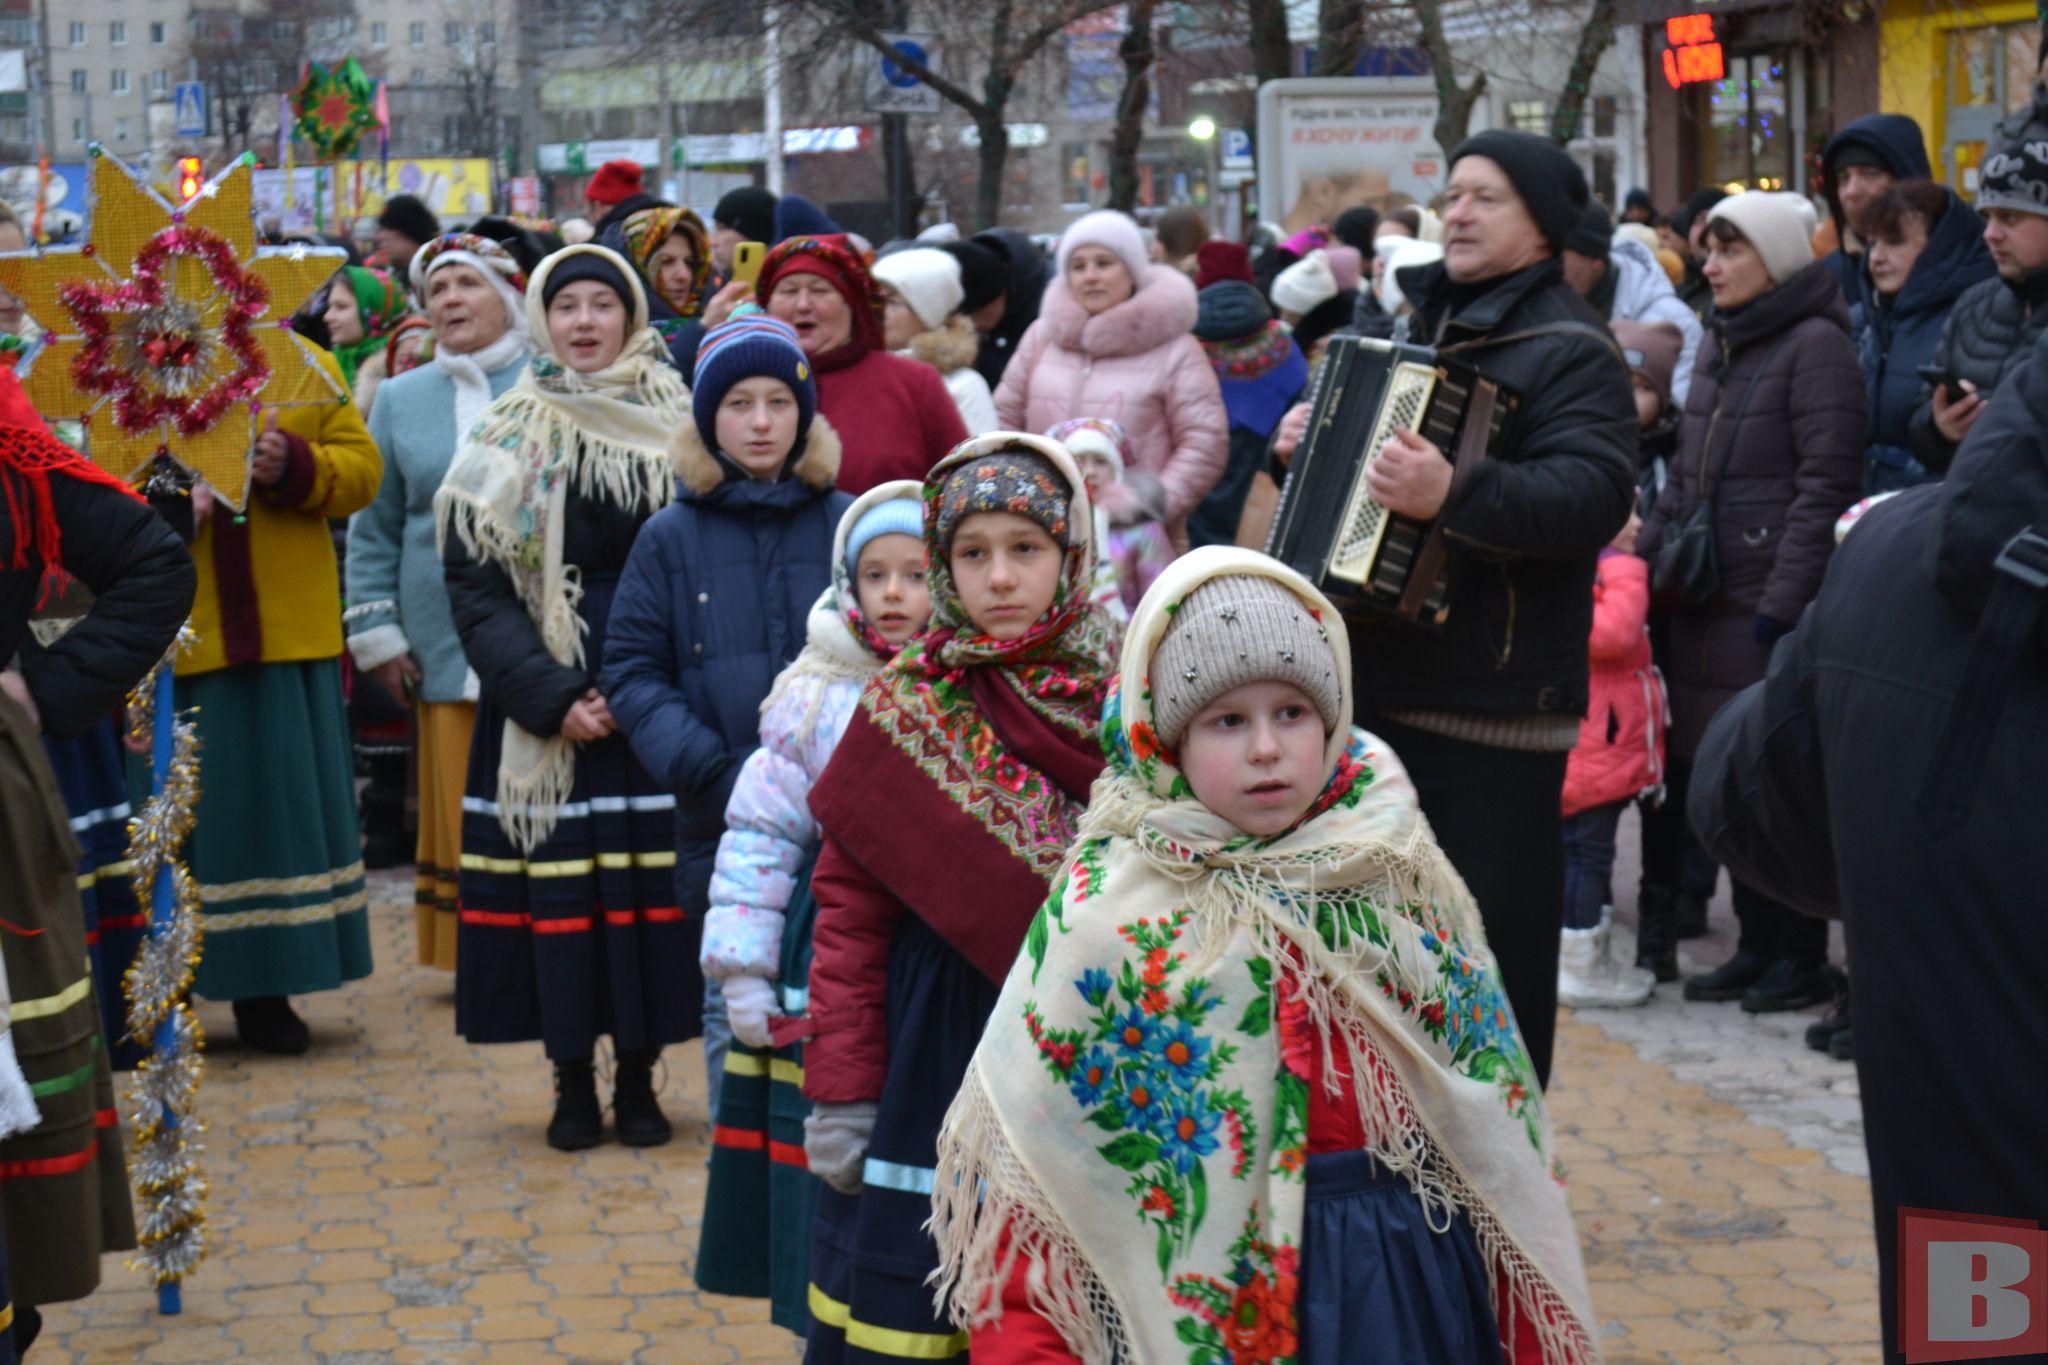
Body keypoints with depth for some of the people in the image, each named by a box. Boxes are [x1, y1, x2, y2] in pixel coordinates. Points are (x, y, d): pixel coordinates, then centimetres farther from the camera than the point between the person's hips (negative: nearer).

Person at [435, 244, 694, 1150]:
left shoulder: (679, 425, 6)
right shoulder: (507, 442, 4)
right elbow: (473, 589, -1)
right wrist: (551, 698, -12)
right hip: (542, 708, -1)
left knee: (652, 876, 1)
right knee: (559, 881, -1)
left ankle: (638, 1077, 12)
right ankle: (573, 1082, 10)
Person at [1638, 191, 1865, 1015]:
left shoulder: (1816, 344, -8)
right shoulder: (1720, 345, 17)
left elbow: (1825, 484, -14)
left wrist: (1784, 602, -19)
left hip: (1773, 603, -8)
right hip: (1708, 605, 8)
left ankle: (1801, 958, 6)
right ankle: (1757, 946, 19)